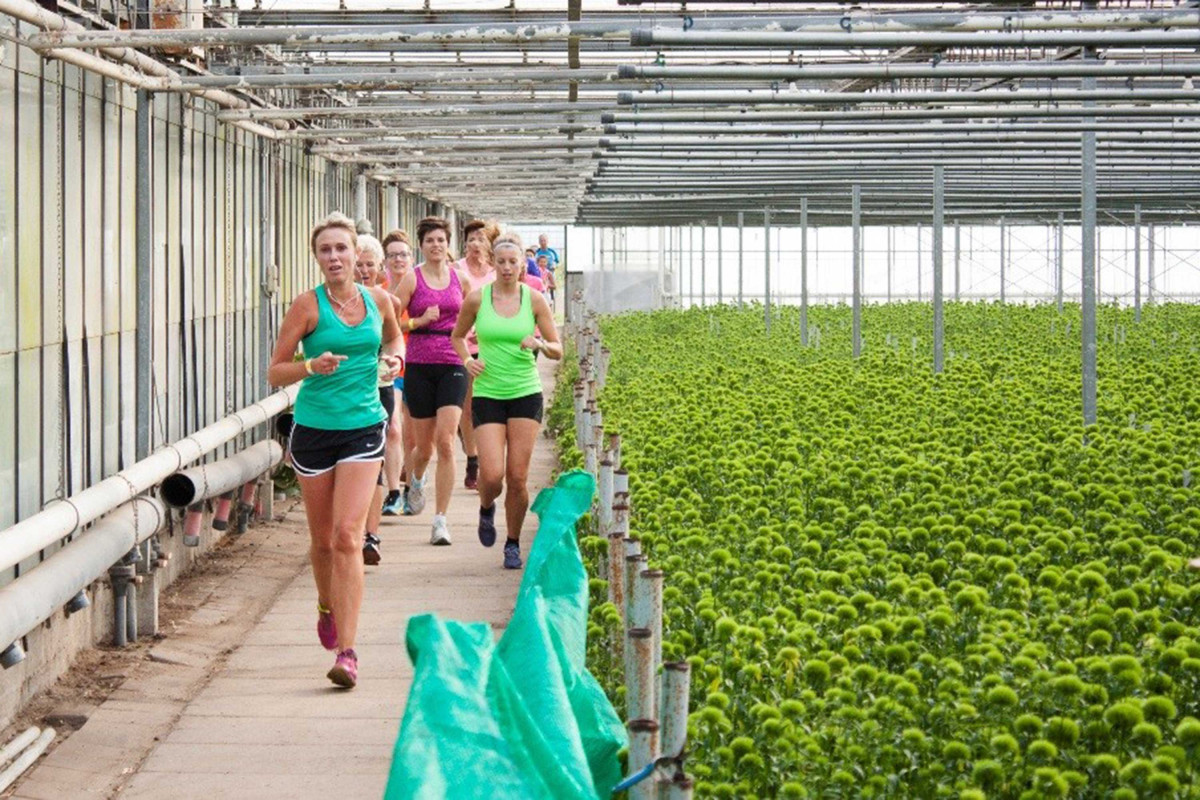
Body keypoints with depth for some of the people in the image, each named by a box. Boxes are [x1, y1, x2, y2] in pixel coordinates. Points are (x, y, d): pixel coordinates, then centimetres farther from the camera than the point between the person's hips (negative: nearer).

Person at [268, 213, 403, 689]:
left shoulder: (378, 300, 3)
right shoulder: (308, 306, -6)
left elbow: (393, 335, 26)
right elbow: (275, 372, -6)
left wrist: (392, 356, 4)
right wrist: (312, 366, -25)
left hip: (363, 428, 0)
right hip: (314, 429, 0)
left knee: (348, 536, -12)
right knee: (322, 539, 11)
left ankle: (347, 651, -14)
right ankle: (328, 607, 44)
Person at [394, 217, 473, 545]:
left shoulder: (460, 279, 7)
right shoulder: (412, 279, -1)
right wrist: (420, 320, -15)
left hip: (452, 365, 1)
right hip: (419, 367, -1)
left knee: (446, 441, -13)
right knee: (424, 446, 8)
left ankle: (440, 519, -8)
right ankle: (415, 480, 46)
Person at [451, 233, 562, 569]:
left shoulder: (534, 300, -1)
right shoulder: (477, 299, -2)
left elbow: (558, 350, 4)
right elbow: (457, 336, 15)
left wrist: (539, 344, -18)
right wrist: (467, 360, -5)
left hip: (526, 393, 1)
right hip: (487, 394, 0)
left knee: (517, 477, -1)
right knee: (492, 475, -11)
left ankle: (513, 543, 18)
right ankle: (486, 509, 25)